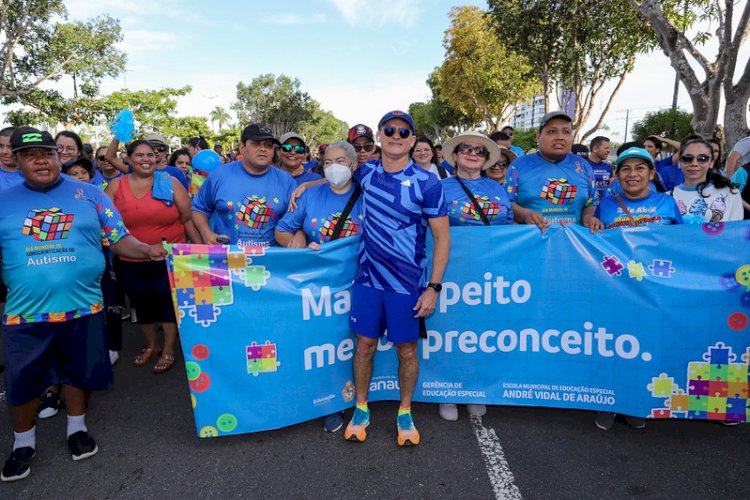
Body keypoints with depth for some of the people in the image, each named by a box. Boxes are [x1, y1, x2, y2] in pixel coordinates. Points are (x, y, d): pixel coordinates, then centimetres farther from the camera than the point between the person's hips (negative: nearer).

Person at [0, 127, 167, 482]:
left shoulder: (89, 195, 2)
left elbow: (118, 239, -1)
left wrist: (147, 250, -17)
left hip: (82, 306, 0)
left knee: (80, 372, 15)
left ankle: (76, 427, 39)